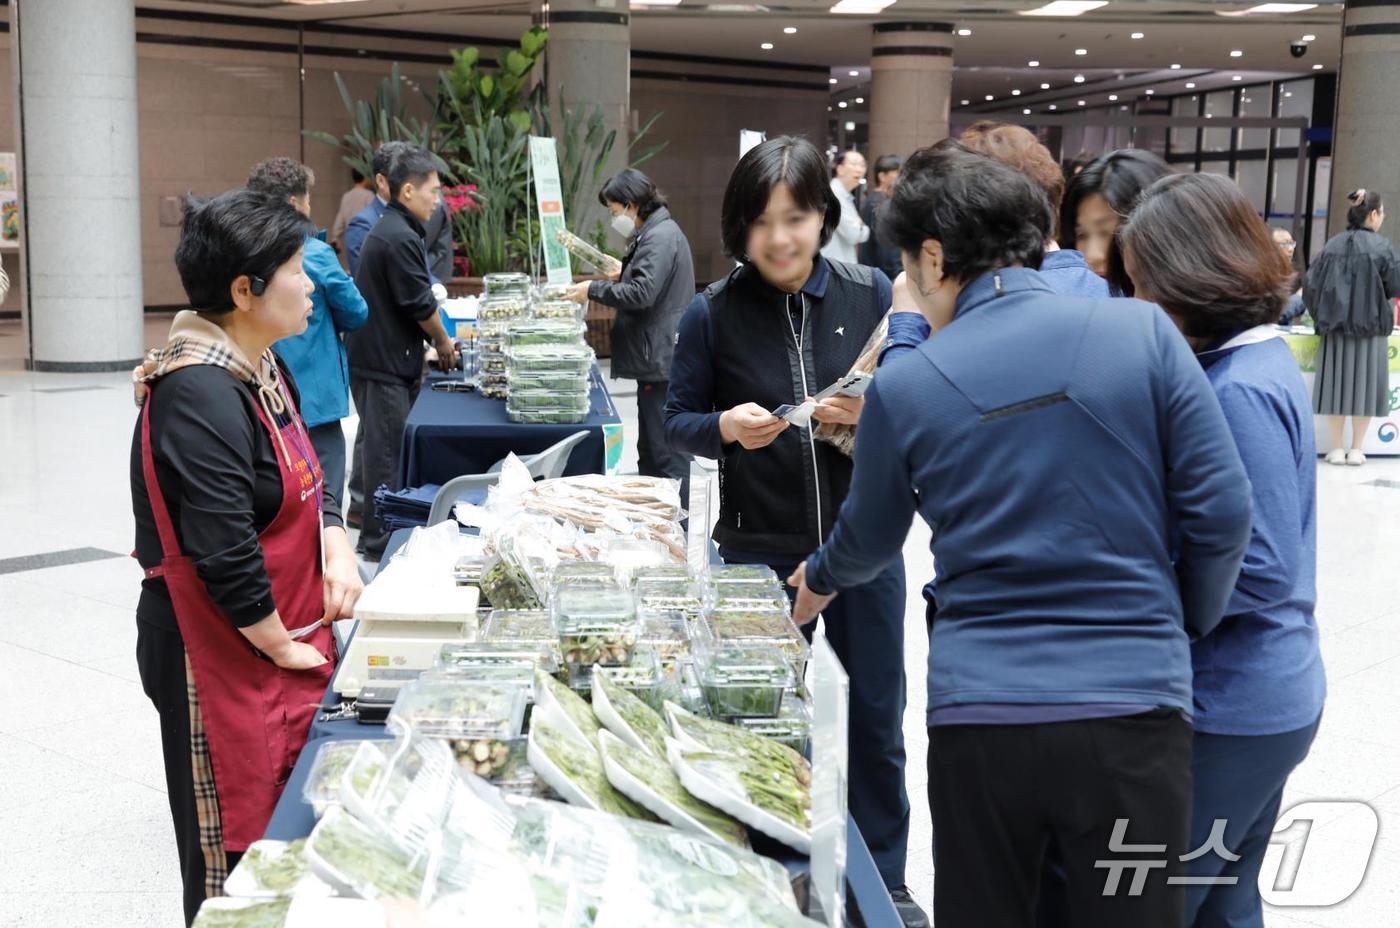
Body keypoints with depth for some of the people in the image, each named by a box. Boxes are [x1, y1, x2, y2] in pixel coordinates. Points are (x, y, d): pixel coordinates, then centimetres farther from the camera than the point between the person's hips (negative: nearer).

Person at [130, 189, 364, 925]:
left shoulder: (260, 365, 7)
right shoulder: (200, 394, -22)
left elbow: (305, 478, 16)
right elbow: (222, 551, -26)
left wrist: (336, 549, -3)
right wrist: (281, 646, -14)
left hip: (292, 638, 9)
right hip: (224, 654, -9)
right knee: (235, 848, 4)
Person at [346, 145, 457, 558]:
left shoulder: (389, 230, 15)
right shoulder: (400, 237, -18)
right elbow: (421, 306, -16)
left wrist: (433, 343, 17)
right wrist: (444, 345, 0)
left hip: (381, 359, 11)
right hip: (385, 365, -11)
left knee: (382, 446, 16)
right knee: (385, 450, -3)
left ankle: (381, 532, 25)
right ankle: (378, 540, 5)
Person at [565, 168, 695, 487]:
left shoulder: (661, 237, -16)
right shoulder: (653, 234, 18)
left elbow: (641, 293, -24)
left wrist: (594, 290, -14)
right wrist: (603, 287, 15)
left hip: (662, 361, -11)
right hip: (657, 360, 11)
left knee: (665, 449, -7)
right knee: (650, 448, 17)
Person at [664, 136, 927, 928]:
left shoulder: (873, 295, -5)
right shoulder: (714, 314, -7)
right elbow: (677, 423, -2)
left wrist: (876, 413, -20)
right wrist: (726, 428, -23)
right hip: (760, 549, -1)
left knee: (876, 716, 13)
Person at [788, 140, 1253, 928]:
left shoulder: (904, 385, -2)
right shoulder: (1142, 331, -5)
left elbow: (871, 539, 15)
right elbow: (1222, 510, -4)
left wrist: (819, 579, 38)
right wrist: (1187, 628, 15)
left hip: (979, 712, 1)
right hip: (1135, 706, 0)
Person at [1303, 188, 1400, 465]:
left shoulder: (1333, 245, 1)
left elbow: (1310, 285, 0)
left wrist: (1323, 313, 14)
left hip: (1335, 325, 3)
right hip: (1370, 326, -3)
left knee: (1337, 383, 7)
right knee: (1364, 382, 5)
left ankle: (1336, 448, 7)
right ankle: (1356, 449, 6)